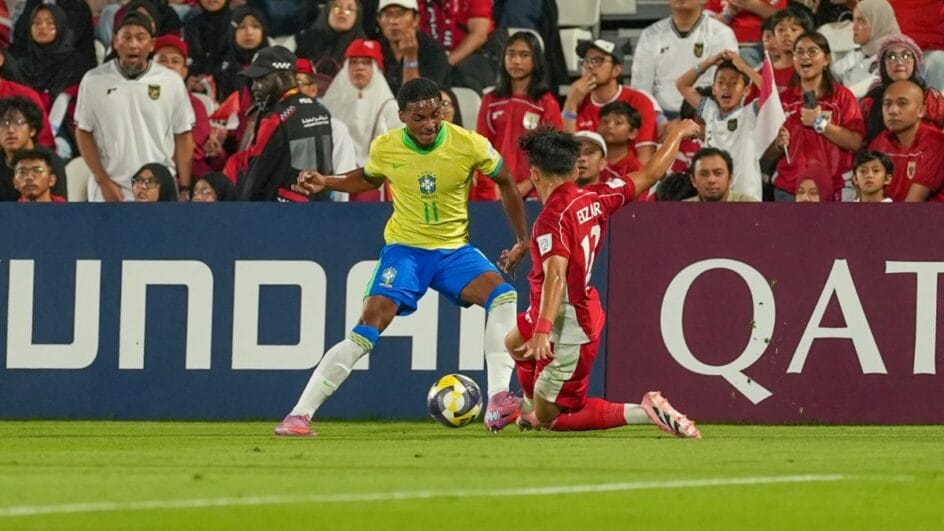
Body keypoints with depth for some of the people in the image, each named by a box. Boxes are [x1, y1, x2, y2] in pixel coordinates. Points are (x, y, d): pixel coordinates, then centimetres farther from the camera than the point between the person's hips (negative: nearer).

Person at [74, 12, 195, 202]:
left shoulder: (171, 82, 1)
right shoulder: (94, 81, 0)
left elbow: (183, 137, 6)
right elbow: (83, 133, 5)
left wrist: (184, 189, 2)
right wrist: (103, 181, -4)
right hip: (111, 192, 0)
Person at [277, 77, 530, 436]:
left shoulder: (469, 145, -14)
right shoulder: (385, 149, -9)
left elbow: (505, 182, 5)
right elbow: (368, 180, 16)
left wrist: (523, 241, 5)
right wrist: (325, 183, -1)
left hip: (454, 250, 1)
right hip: (404, 248, -1)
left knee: (503, 295, -27)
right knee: (367, 329, -19)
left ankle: (497, 403, -28)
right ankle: (299, 415, -14)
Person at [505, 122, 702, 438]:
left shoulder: (552, 218, -26)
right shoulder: (595, 199, -4)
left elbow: (556, 273, -38)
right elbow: (651, 174, 6)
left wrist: (543, 329, -48)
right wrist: (677, 134, 23)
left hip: (567, 328, -9)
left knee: (549, 419, 3)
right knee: (514, 343, 36)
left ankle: (646, 412, -10)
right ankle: (535, 410, 59)